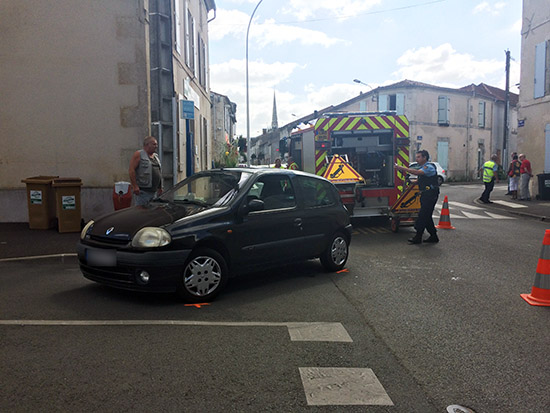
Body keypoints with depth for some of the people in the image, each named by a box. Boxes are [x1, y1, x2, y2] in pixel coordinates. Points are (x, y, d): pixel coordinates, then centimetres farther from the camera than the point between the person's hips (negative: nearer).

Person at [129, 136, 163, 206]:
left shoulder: (156, 156, 19)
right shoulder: (138, 155, -5)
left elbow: (159, 173, 23)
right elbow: (131, 170, -13)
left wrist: (160, 187, 17)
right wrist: (135, 186, -19)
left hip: (154, 192, 8)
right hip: (142, 191, -8)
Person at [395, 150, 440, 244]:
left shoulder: (429, 167, -14)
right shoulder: (422, 167, 18)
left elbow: (417, 172, -31)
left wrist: (402, 168, -33)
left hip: (430, 194, -10)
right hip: (425, 194, 10)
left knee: (423, 215, -11)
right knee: (427, 216, 12)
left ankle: (418, 237, -9)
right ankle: (433, 236, 20)